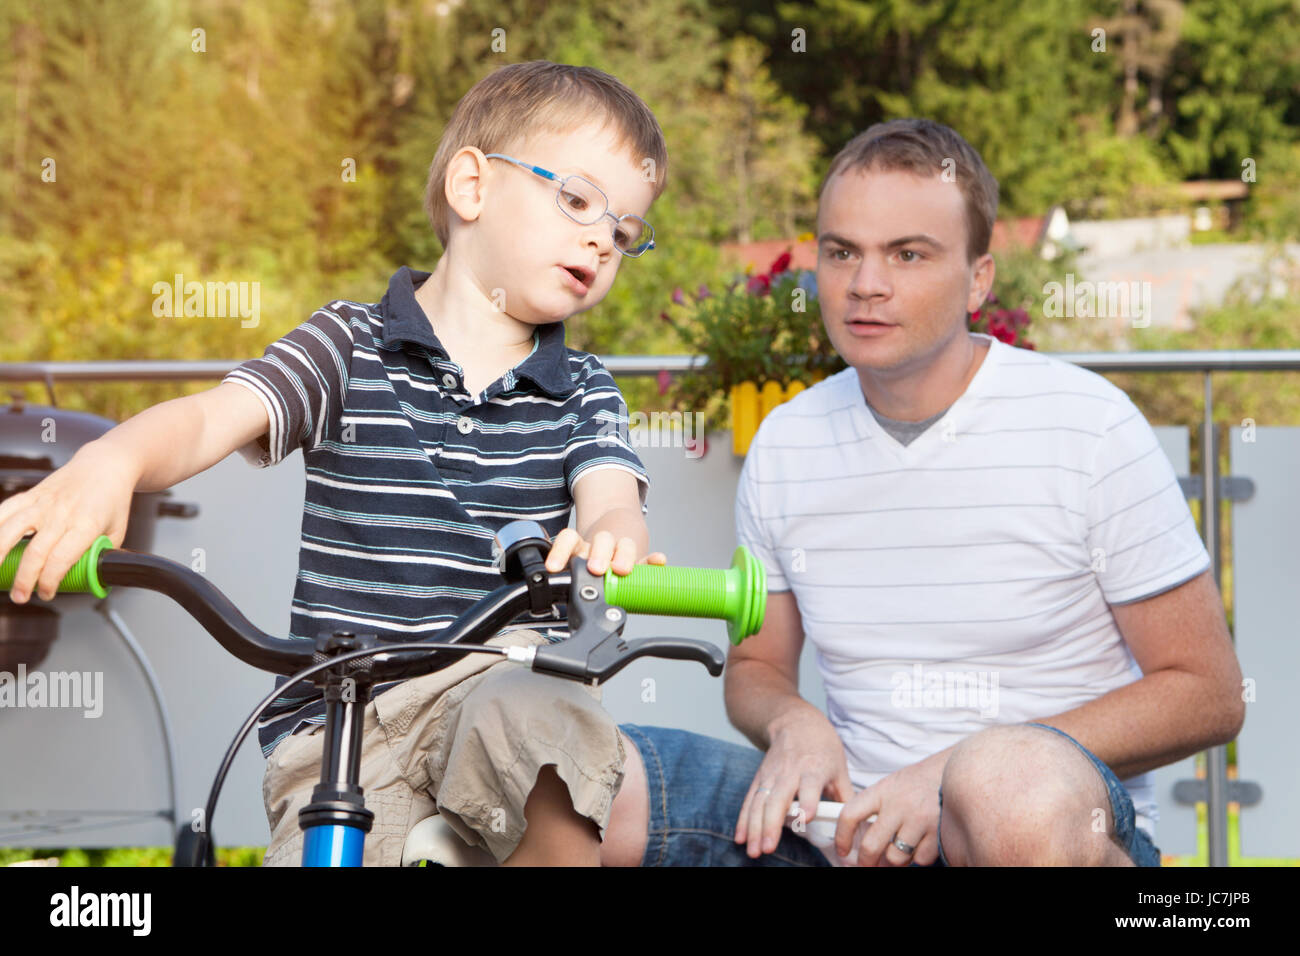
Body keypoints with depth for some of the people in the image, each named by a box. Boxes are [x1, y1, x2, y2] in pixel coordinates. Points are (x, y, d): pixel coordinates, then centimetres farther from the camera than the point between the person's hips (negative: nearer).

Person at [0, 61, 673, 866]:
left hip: (505, 688, 0)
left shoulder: (582, 393, 13)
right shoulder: (351, 347, 6)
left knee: (533, 720, -34)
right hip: (336, 717, 0)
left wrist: (607, 540, -34)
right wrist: (108, 462, -32)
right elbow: (210, 419, -8)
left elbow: (611, 497, -6)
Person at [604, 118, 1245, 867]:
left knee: (1010, 789, -41)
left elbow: (1207, 695, -4)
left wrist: (960, 771, -15)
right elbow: (756, 665, 21)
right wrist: (796, 726, -6)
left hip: (1076, 824, -3)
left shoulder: (1089, 426, -4)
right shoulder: (785, 442, 9)